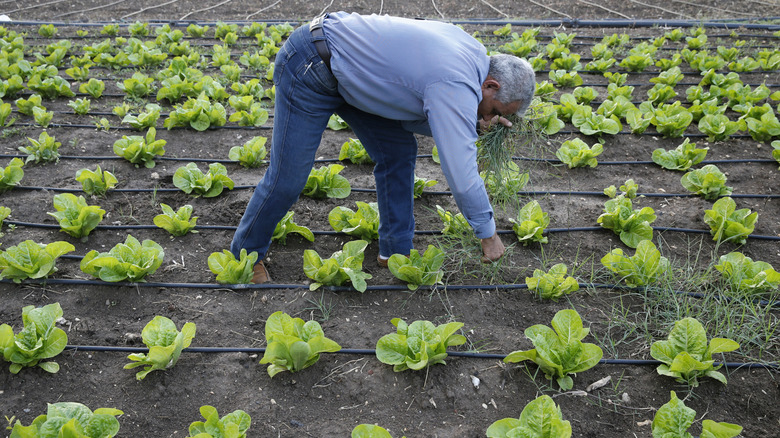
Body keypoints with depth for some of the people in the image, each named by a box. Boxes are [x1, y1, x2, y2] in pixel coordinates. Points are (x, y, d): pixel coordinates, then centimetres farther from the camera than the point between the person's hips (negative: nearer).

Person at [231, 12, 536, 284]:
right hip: (309, 68, -9)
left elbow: (414, 118, 10)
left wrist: (474, 122, -1)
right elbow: (461, 175, -26)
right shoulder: (457, 88, -26)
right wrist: (488, 233, -12)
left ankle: (396, 252, 18)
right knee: (288, 178, -1)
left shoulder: (470, 51, 1)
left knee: (399, 151, 6)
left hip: (345, 67, 9)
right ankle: (246, 253, 23)